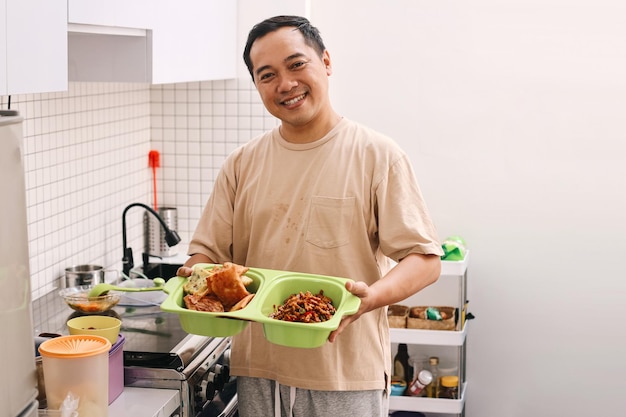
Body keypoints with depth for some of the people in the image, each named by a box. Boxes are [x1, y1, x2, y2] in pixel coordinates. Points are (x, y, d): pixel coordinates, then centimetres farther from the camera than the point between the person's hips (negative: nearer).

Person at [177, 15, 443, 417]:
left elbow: (424, 259, -8)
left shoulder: (378, 156, -5)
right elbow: (209, 251, 9)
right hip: (258, 372, 4)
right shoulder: (242, 164, 7)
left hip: (348, 373, -3)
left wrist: (371, 295, -26)